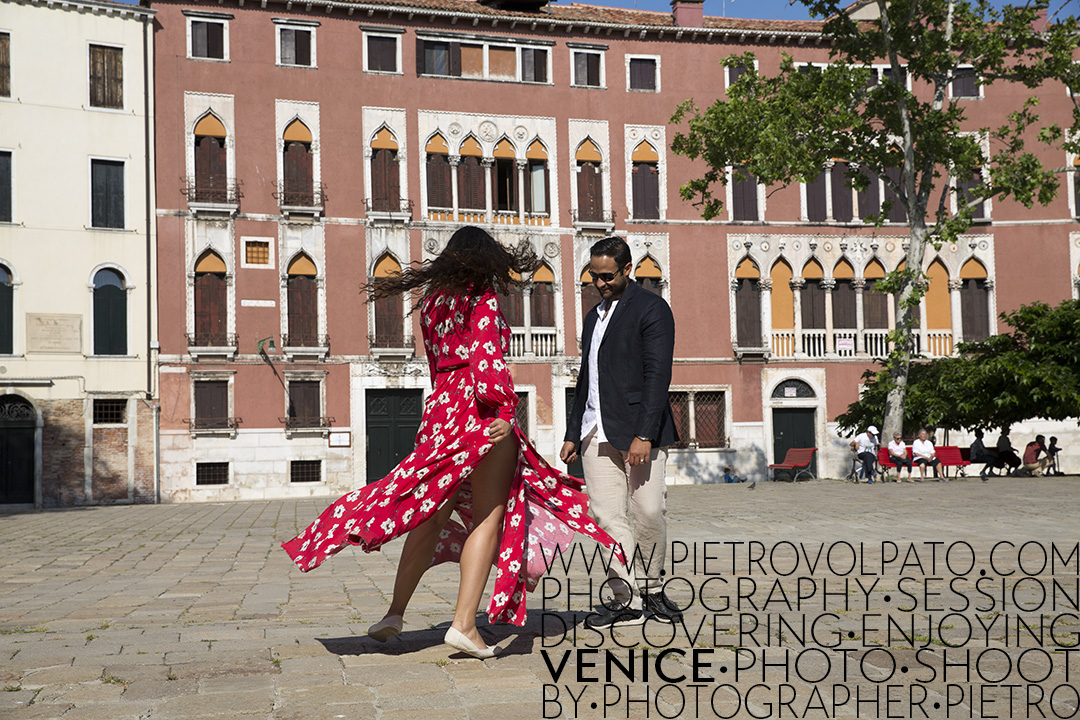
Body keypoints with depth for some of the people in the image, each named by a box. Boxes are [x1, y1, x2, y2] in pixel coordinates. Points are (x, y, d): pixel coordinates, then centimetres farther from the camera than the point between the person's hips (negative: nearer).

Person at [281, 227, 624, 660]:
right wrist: (503, 410, -16)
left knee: (431, 513, 13)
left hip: (441, 405, 7)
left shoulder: (433, 300, 14)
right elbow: (487, 357, -16)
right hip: (481, 413, -7)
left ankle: (396, 611, 11)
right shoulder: (483, 298, -6)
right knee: (488, 518, -3)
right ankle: (464, 623, -8)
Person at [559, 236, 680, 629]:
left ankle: (651, 588, 14)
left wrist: (644, 435, -18)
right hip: (597, 433, 6)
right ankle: (627, 599, 2)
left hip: (639, 429, -6)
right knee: (607, 513, -2)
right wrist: (572, 434, 20)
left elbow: (657, 375, -10)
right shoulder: (593, 316, 22)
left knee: (649, 512, -7)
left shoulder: (651, 308, -1)